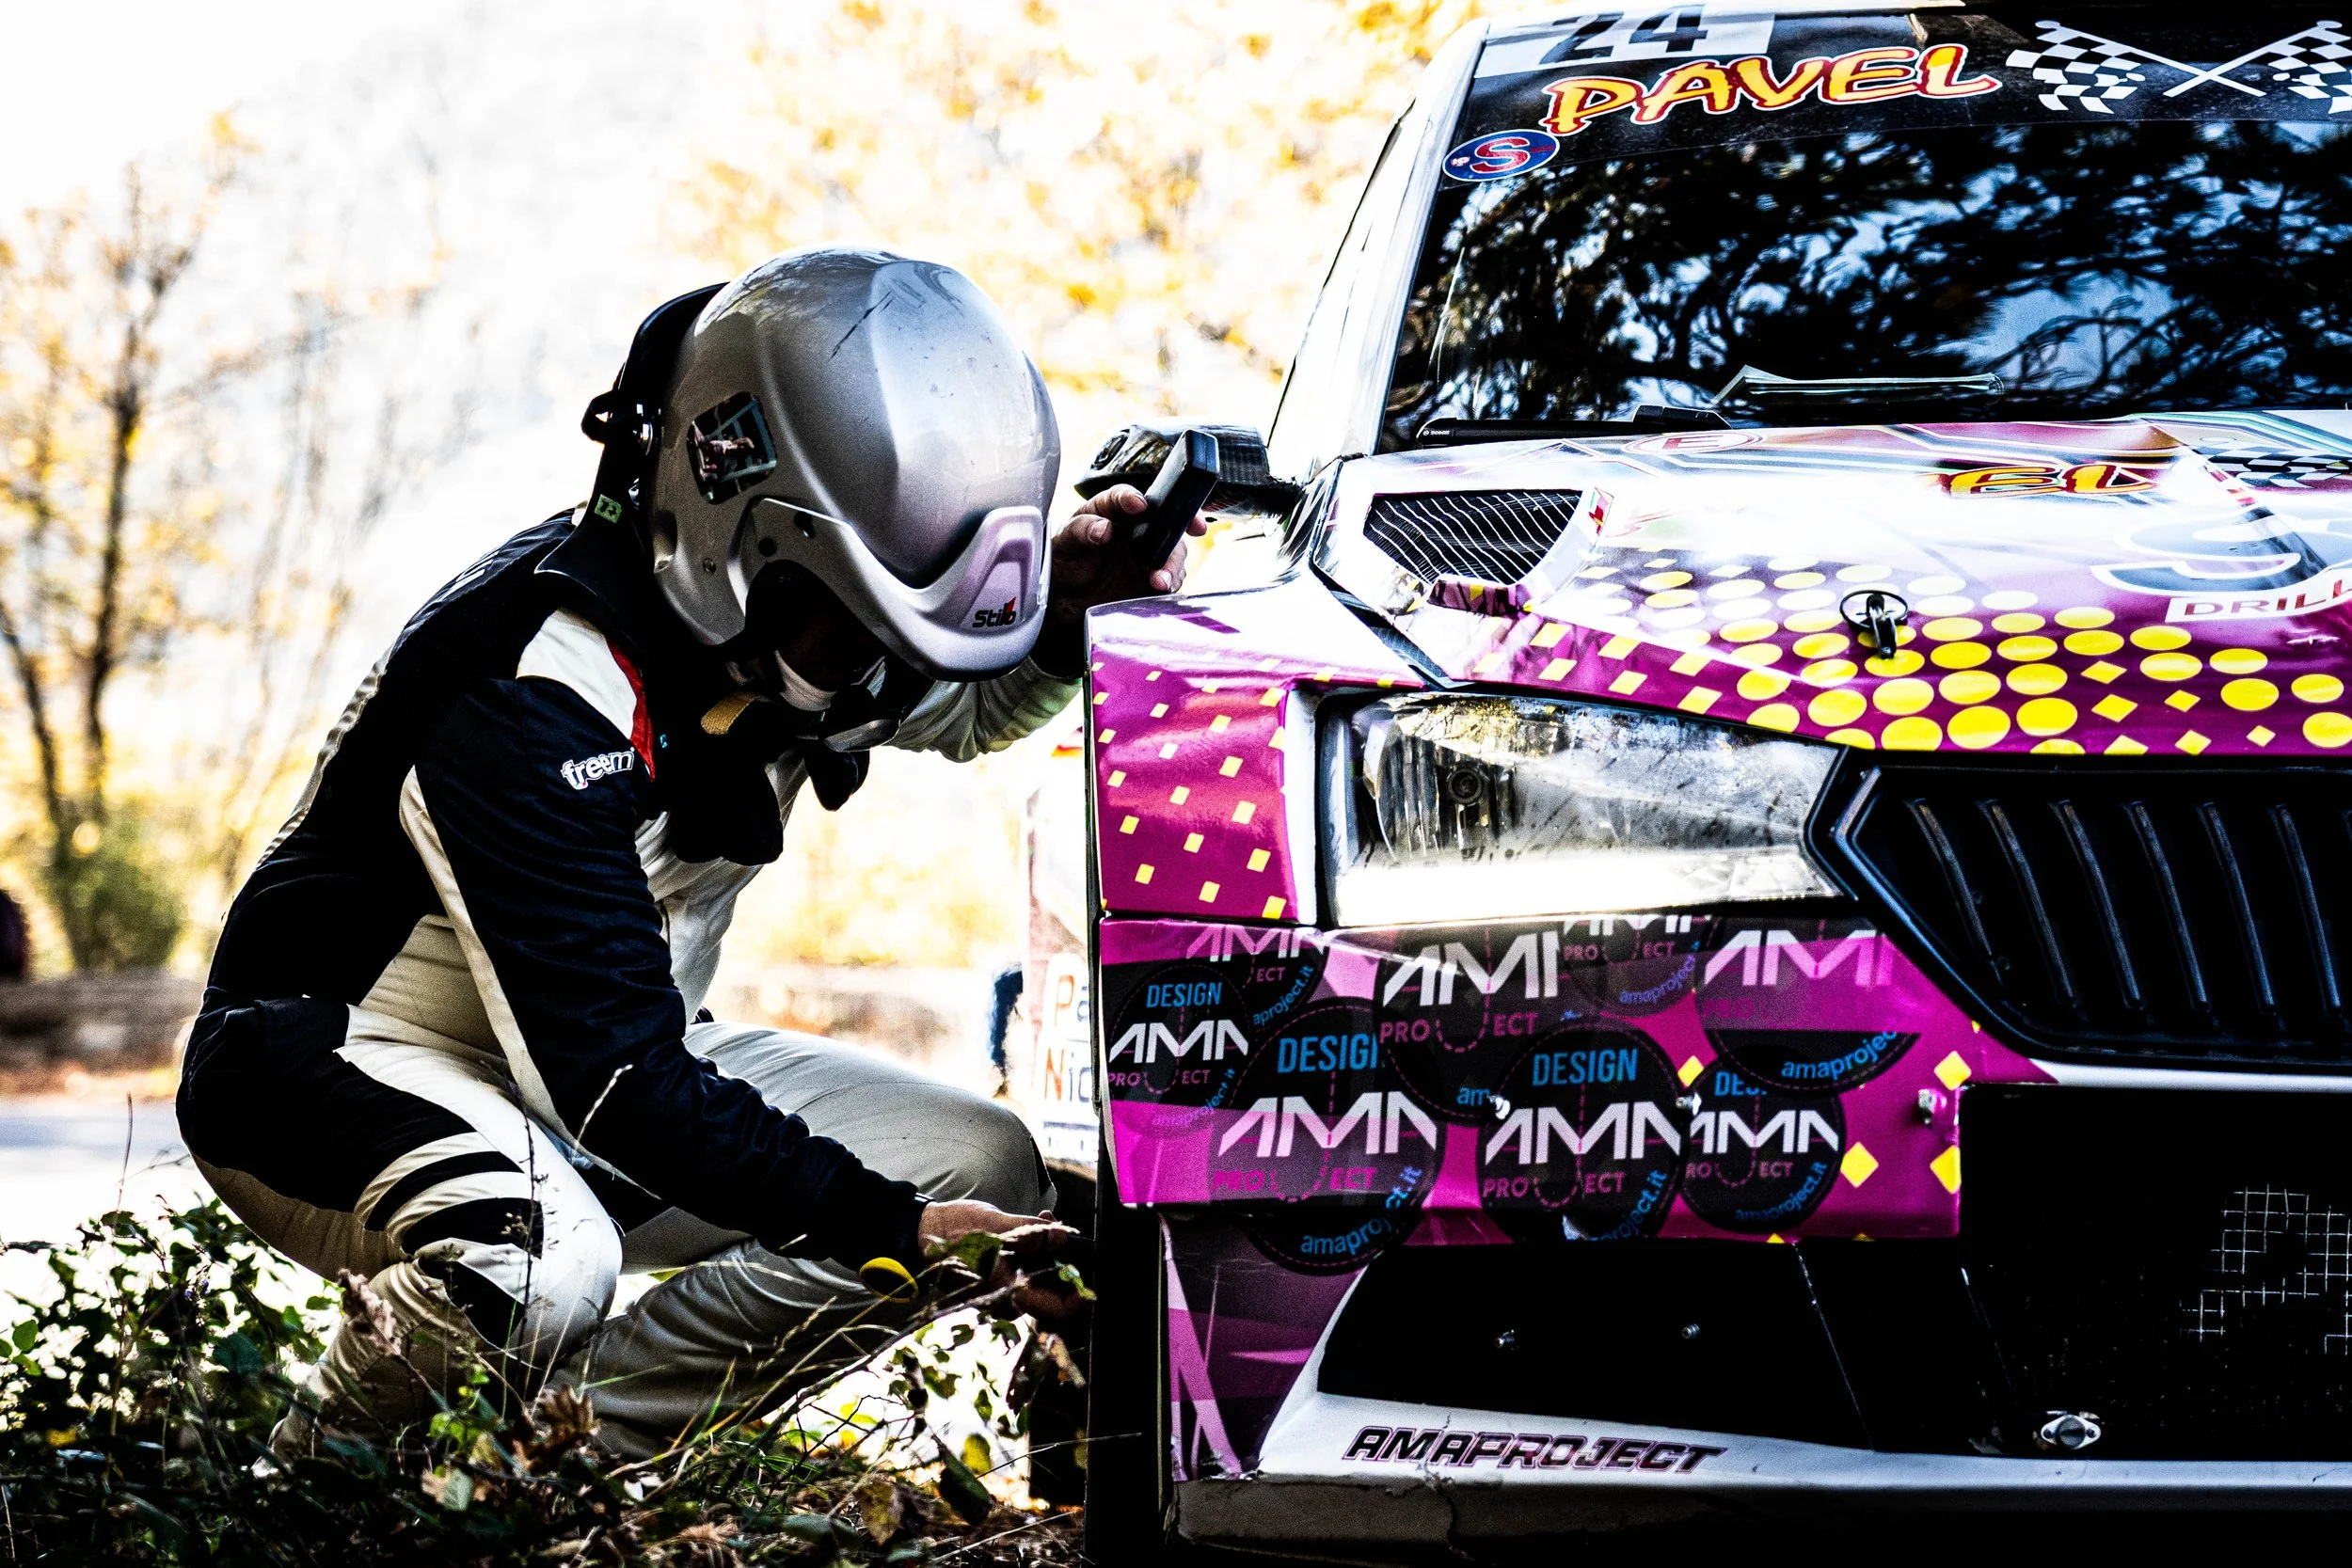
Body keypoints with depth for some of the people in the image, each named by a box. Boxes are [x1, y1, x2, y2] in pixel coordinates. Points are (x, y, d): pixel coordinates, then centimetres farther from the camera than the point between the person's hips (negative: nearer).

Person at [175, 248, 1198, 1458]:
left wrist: (1065, 605, -6)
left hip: (616, 1047, 9)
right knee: (541, 1269, -40)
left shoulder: (774, 620, -7)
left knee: (986, 1172, -6)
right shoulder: (538, 692, -32)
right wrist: (893, 1228, -35)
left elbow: (967, 702, 18)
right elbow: (616, 1081, -33)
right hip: (344, 1062, -8)